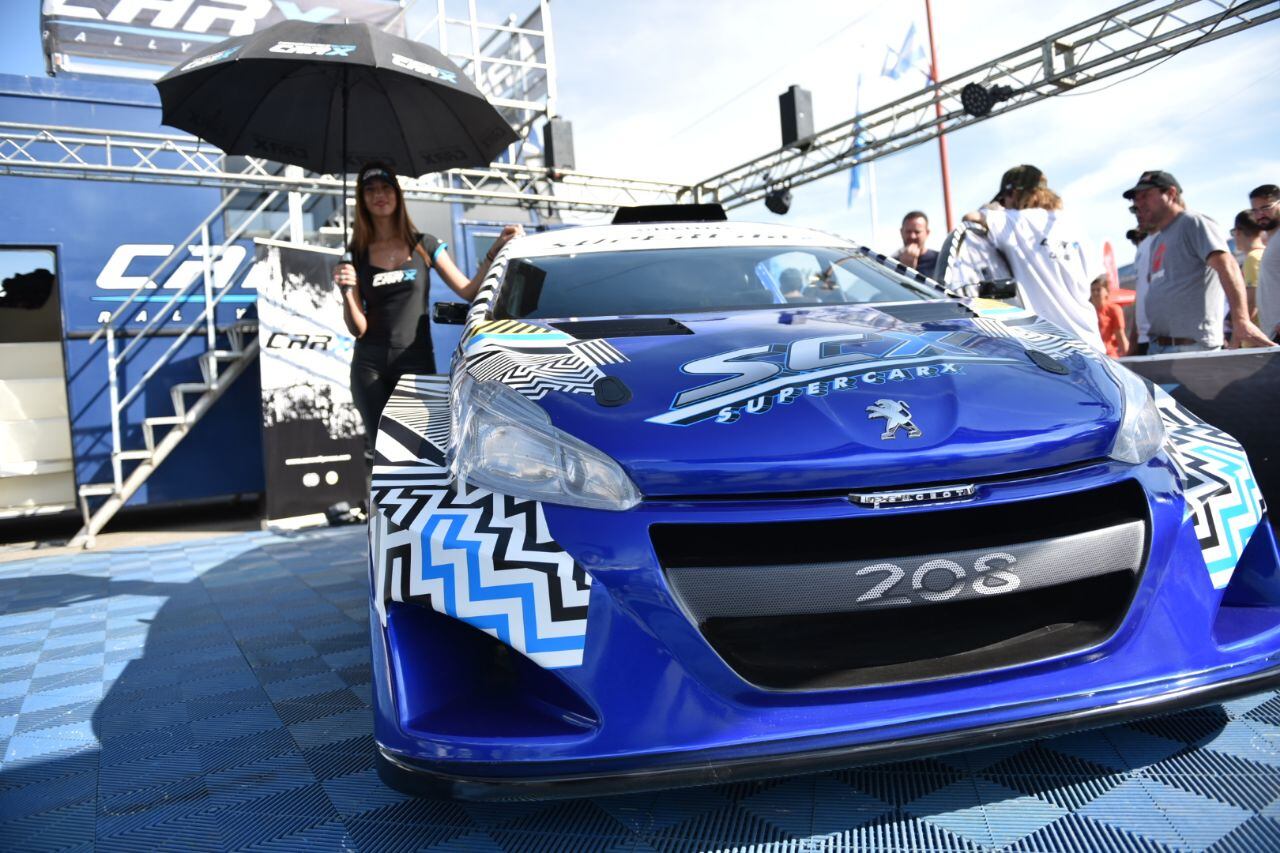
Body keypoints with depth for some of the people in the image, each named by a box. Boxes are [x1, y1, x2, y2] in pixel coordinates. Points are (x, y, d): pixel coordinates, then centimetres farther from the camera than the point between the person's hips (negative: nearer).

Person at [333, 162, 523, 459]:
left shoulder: (424, 246, 5)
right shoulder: (356, 255, 4)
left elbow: (469, 291, -1)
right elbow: (358, 329, 0)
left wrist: (496, 251, -8)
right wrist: (346, 290, -17)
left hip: (417, 362, 0)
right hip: (369, 367, 1)